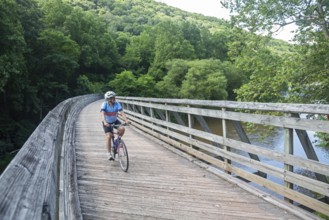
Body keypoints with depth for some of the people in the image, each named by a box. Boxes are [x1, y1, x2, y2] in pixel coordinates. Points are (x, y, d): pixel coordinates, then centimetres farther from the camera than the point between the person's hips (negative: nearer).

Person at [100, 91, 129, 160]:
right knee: (108, 136, -17)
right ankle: (109, 153, -6)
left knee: (122, 129, -25)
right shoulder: (104, 104, -23)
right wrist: (104, 122, -54)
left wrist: (126, 120, -47)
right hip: (107, 123, -2)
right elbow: (102, 114, -36)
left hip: (115, 121, 2)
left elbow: (122, 112, -30)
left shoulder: (117, 104, -19)